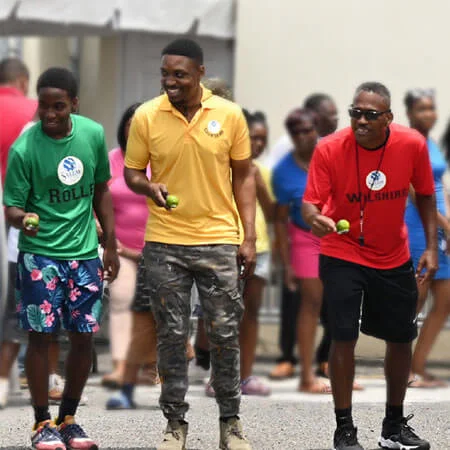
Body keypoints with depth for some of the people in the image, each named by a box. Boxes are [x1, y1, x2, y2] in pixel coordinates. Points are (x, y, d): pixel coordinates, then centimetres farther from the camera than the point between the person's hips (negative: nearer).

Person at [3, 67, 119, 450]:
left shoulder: (93, 134, -3)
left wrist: (111, 245, 11)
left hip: (85, 253, 4)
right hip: (40, 255, -4)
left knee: (84, 338, 6)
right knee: (41, 336, -2)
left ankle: (68, 419, 22)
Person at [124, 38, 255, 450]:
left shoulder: (229, 115, -2)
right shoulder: (146, 117, -3)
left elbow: (243, 177, 5)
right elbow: (132, 173, 6)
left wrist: (249, 238, 0)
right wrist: (149, 188, -17)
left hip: (219, 239, 0)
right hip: (164, 243, 0)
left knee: (225, 334, 3)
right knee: (171, 335, 5)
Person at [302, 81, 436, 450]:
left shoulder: (412, 145, -15)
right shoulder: (329, 149, -21)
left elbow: (425, 195, 0)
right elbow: (311, 201, -20)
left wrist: (432, 247, -4)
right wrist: (314, 217, -43)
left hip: (394, 258, 3)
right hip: (342, 256, -3)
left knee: (401, 338, 12)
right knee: (344, 338, -11)